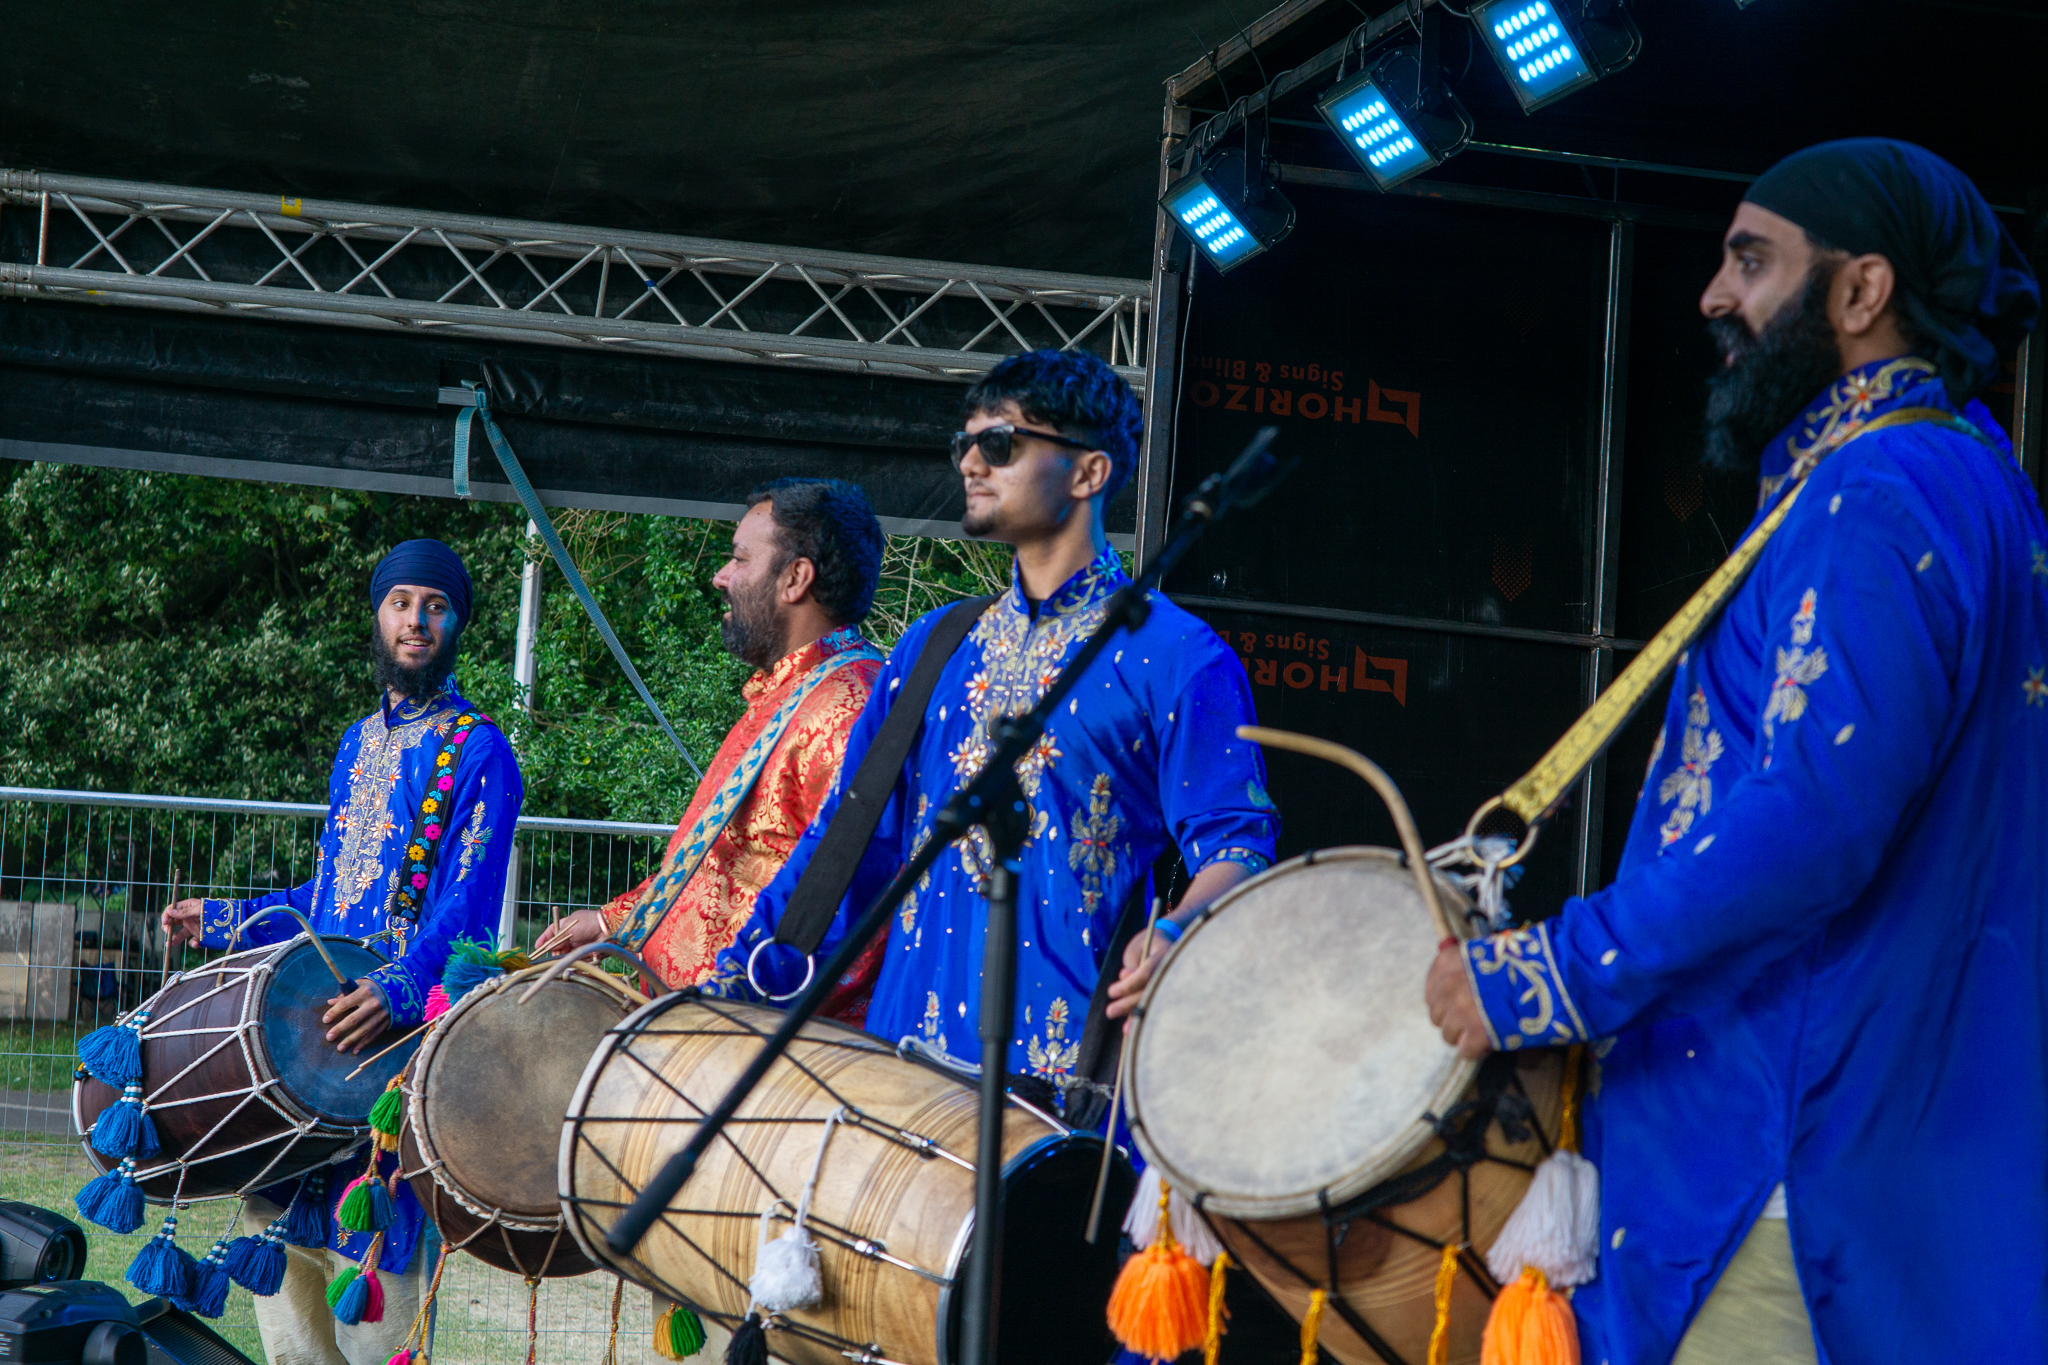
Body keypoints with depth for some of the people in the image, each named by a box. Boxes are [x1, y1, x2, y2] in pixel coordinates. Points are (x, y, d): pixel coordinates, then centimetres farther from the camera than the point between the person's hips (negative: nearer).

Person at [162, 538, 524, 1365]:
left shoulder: (477, 751, -5)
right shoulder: (360, 743, 19)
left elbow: (466, 906, -16)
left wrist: (398, 989, -31)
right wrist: (221, 921, 24)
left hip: (406, 1029, -7)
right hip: (317, 1015, 7)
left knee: (369, 1240, -8)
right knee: (276, 1217, 7)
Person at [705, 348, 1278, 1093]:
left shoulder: (1176, 658, -1)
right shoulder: (932, 647, 16)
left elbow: (1235, 845, -5)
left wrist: (1175, 933, -27)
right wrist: (729, 988, 11)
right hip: (910, 1042, 5)